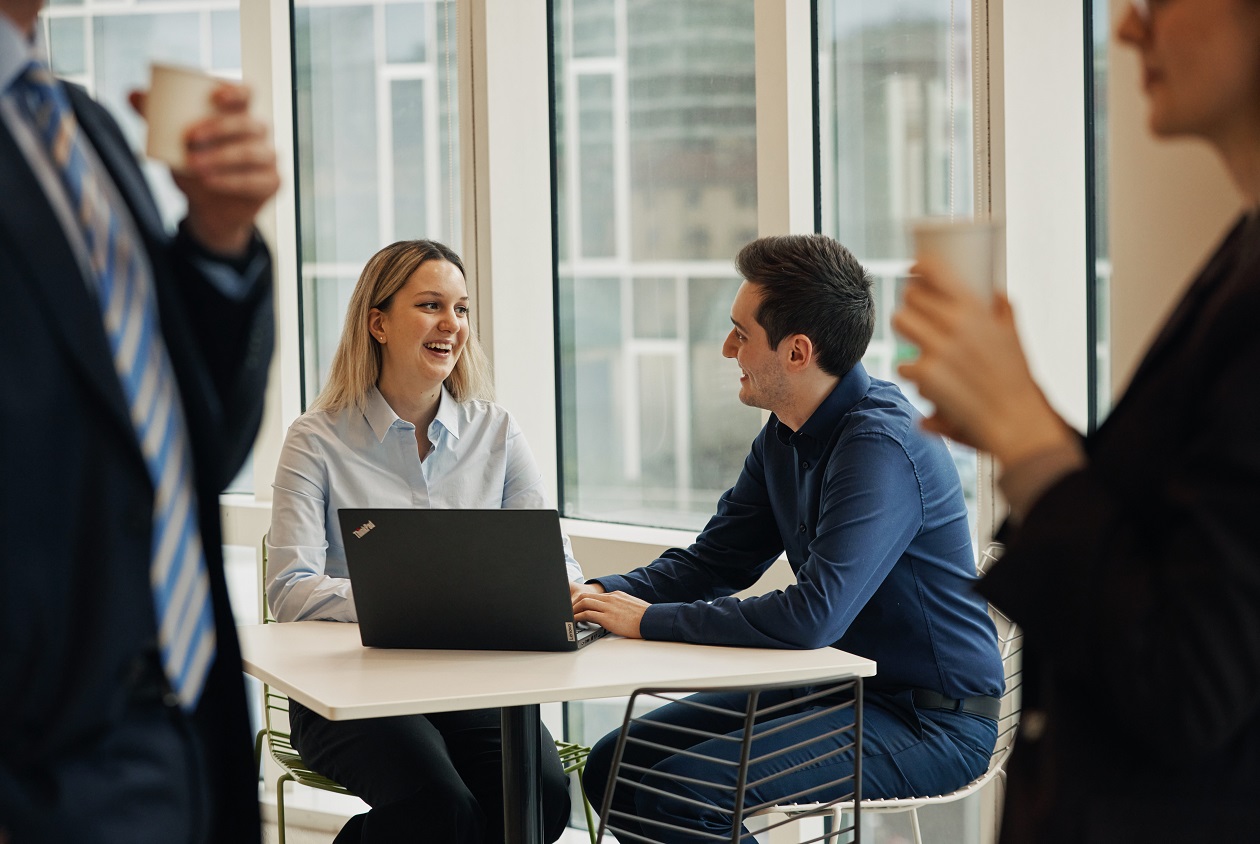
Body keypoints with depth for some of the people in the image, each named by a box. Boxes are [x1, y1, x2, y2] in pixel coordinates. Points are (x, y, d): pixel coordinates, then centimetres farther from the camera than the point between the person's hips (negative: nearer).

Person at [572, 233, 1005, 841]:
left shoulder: (882, 447, -24)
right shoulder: (785, 437, 7)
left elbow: (812, 617, -33)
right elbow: (712, 561, 14)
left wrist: (651, 621, -23)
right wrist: (604, 595, -4)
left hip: (930, 721, -9)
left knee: (679, 794, -24)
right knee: (612, 768, 4)